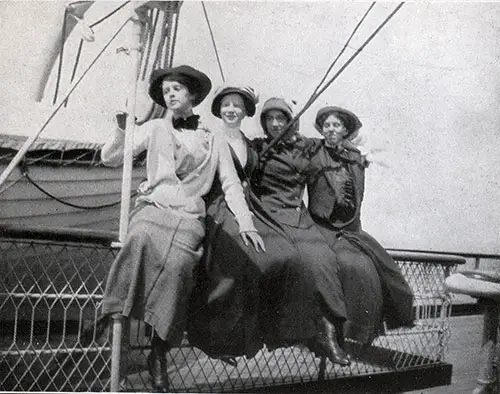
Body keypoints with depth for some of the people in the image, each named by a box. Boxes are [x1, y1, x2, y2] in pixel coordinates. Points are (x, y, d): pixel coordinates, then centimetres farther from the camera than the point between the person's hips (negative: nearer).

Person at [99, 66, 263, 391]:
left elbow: (231, 185, 14)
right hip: (152, 206, 0)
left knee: (177, 264, -32)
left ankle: (159, 352, -21)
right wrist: (122, 129, 0)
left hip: (190, 215, 0)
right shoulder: (155, 129, 21)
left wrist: (245, 222, 1)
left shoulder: (214, 141, 20)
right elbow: (110, 158, 17)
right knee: (142, 241, -36)